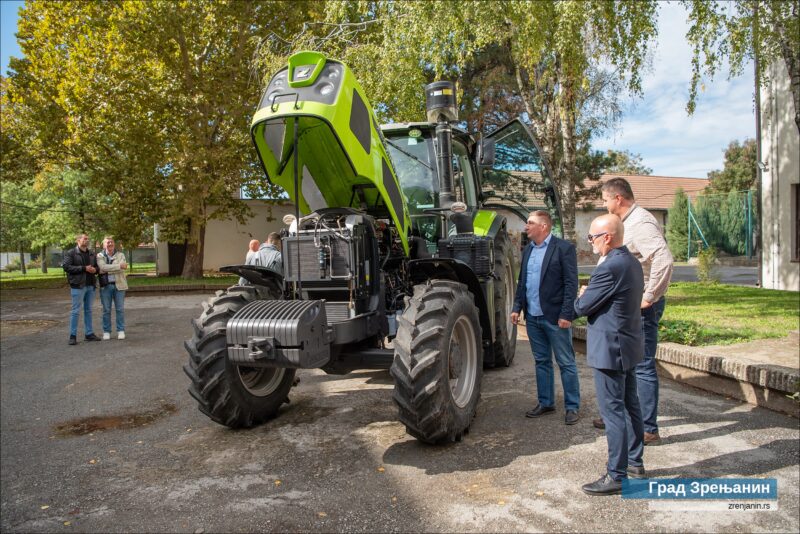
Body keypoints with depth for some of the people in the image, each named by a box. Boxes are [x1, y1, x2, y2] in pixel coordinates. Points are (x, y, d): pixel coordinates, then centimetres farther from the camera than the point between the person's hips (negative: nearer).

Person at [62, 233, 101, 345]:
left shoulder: (91, 254, 15)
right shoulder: (70, 253, -4)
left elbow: (97, 266, 21)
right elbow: (66, 266, -14)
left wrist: (95, 269, -3)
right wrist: (84, 268, -18)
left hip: (90, 285, 6)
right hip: (78, 285, -6)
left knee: (88, 310, 12)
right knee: (75, 311, -3)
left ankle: (89, 333, 19)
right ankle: (73, 336, 2)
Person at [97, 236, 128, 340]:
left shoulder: (120, 255, 6)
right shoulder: (100, 256, 5)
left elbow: (123, 268, -9)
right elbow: (103, 267, -14)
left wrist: (107, 270, -13)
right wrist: (119, 266, -17)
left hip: (119, 285, 0)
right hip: (105, 286, 0)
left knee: (120, 309, 3)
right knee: (106, 310, 4)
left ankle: (121, 331, 11)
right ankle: (106, 331, 12)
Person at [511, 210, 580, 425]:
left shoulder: (563, 248, -8)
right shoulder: (528, 250, 12)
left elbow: (571, 284, -12)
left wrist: (566, 314, -16)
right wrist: (517, 307, 8)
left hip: (555, 317, -6)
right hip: (532, 317, 7)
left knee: (566, 363, 4)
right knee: (541, 362, 15)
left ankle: (572, 406, 14)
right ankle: (545, 403, 26)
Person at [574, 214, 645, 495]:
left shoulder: (610, 267, -22)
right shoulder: (632, 263, 9)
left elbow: (582, 307, -17)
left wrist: (582, 295, 4)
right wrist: (590, 295, 6)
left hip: (610, 349, -10)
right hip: (630, 346, 10)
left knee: (613, 411, -2)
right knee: (630, 406, 18)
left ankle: (616, 476, 6)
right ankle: (635, 462, 31)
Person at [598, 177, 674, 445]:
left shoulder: (641, 223, -19)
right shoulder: (628, 222, 14)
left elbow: (664, 260, -31)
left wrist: (649, 297, -24)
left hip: (642, 307, -11)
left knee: (643, 366, -3)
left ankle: (649, 429, 7)